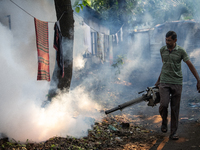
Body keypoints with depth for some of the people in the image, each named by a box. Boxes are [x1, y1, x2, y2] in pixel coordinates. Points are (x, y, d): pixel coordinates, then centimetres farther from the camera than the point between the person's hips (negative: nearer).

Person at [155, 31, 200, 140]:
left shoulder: (181, 51, -3)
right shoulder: (162, 50, 6)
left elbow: (190, 65, -2)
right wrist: (159, 80, 24)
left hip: (177, 83, -1)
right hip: (164, 83, 1)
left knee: (175, 108, 1)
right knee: (163, 104, -16)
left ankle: (173, 132, 9)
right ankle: (164, 122, 15)